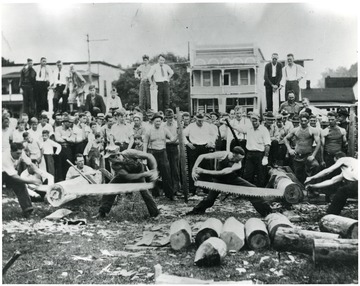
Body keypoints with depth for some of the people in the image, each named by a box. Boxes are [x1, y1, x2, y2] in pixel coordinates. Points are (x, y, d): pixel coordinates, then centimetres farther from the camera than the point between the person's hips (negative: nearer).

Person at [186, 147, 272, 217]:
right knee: (210, 199, -9)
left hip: (232, 179, 1)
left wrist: (204, 171, -41)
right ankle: (196, 211, 21)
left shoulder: (238, 165, -28)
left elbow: (222, 172, -38)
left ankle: (267, 212, -2)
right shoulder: (222, 155, -30)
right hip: (219, 180, -1)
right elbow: (201, 156, -25)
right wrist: (194, 170, -32)